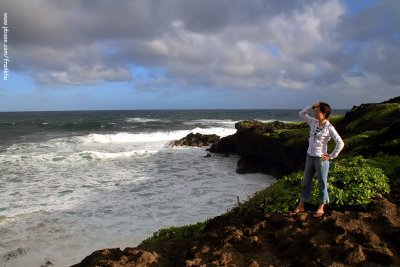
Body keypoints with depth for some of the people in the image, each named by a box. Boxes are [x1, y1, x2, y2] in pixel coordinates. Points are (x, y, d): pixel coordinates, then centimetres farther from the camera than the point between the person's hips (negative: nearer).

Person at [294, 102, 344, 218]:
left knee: (322, 184, 9)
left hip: (321, 159, -6)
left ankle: (321, 208, 25)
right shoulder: (313, 122, 3)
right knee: (306, 182, 13)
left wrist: (331, 156, -13)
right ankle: (301, 206, 23)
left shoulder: (329, 128, -14)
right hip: (310, 156, 6)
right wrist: (311, 107, -2)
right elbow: (301, 114, 11)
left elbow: (340, 143, -17)